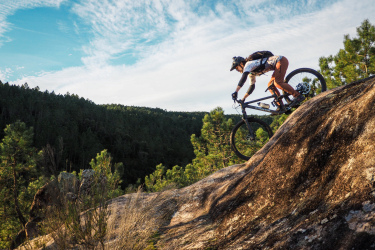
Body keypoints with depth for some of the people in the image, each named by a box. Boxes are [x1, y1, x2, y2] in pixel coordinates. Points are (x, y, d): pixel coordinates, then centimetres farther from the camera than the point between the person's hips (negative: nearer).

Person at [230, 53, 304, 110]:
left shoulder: (248, 64, -14)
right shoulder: (251, 72, 15)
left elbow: (244, 77, -32)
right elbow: (252, 86, 19)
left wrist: (236, 91, -38)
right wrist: (243, 99, 14)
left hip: (281, 60, -10)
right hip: (279, 63, 10)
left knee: (277, 83, -23)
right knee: (270, 85, 4)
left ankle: (298, 96, -21)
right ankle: (280, 106, 1)